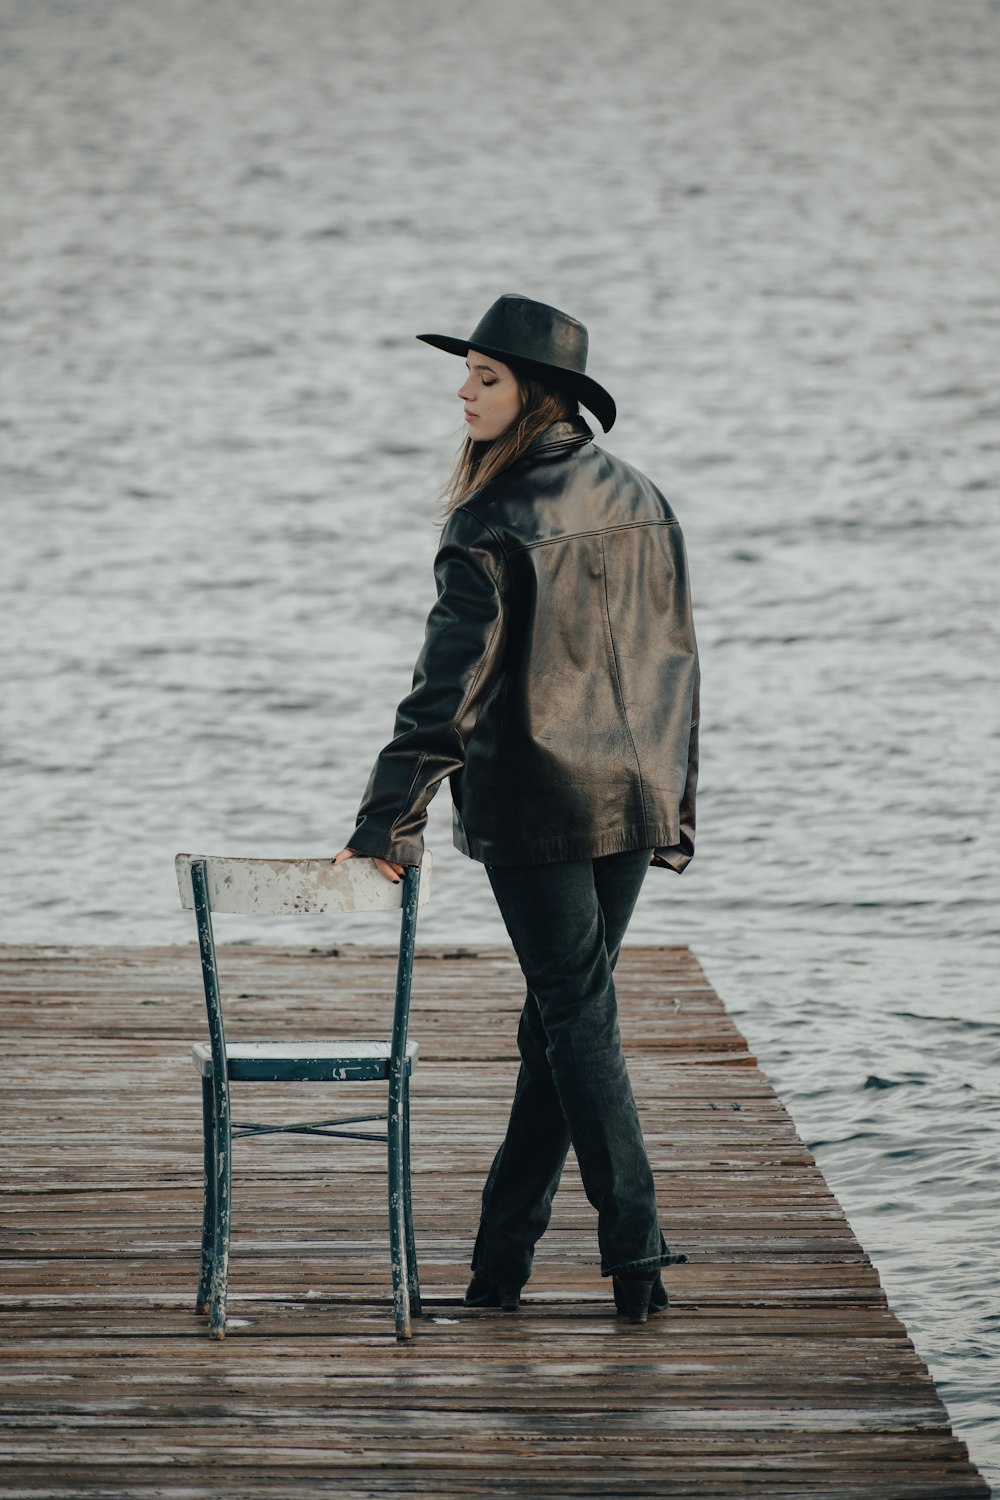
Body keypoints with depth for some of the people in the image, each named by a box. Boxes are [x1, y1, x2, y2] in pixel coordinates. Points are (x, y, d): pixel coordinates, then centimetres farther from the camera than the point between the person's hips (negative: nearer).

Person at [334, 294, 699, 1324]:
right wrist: (674, 806, 19)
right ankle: (501, 1257, 17)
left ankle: (636, 1254, -6)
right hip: (633, 802, 6)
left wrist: (387, 826, -13)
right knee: (559, 1022, 11)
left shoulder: (495, 527, -15)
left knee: (579, 1022, -2)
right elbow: (675, 661, 13)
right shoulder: (641, 502, 8)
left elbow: (448, 691, -17)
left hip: (534, 805, -6)